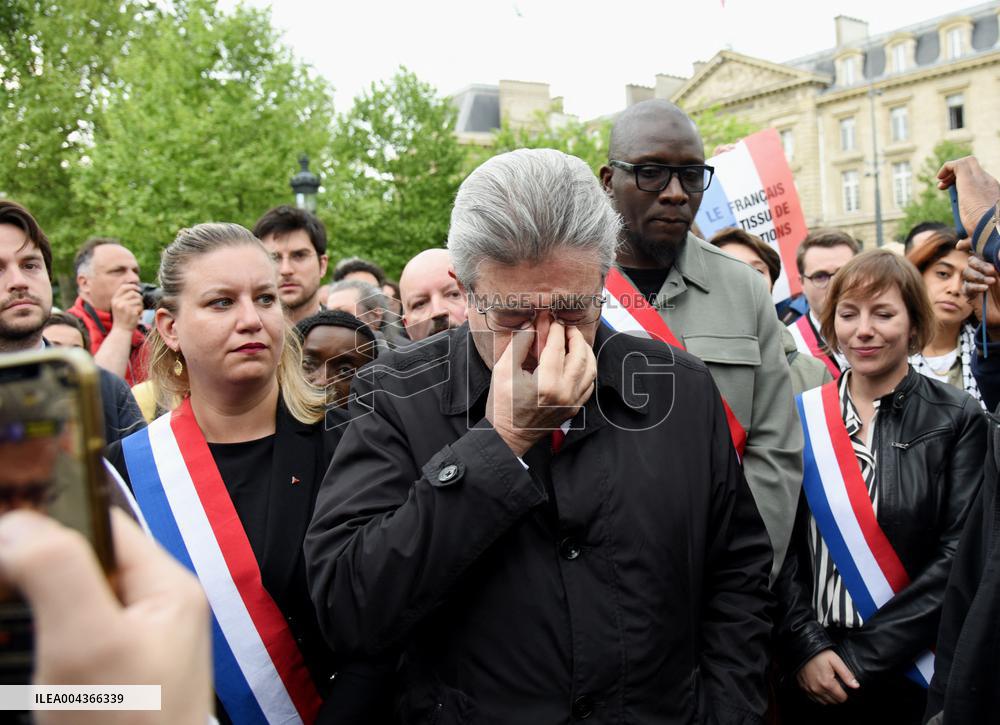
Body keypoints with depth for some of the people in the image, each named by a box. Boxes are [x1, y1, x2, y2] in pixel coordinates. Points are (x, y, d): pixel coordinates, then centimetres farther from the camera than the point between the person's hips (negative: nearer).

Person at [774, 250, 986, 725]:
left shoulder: (958, 419, -5)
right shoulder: (802, 416, 0)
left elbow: (959, 556, -10)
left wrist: (862, 656, -13)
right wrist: (807, 645, -12)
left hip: (912, 672, -1)